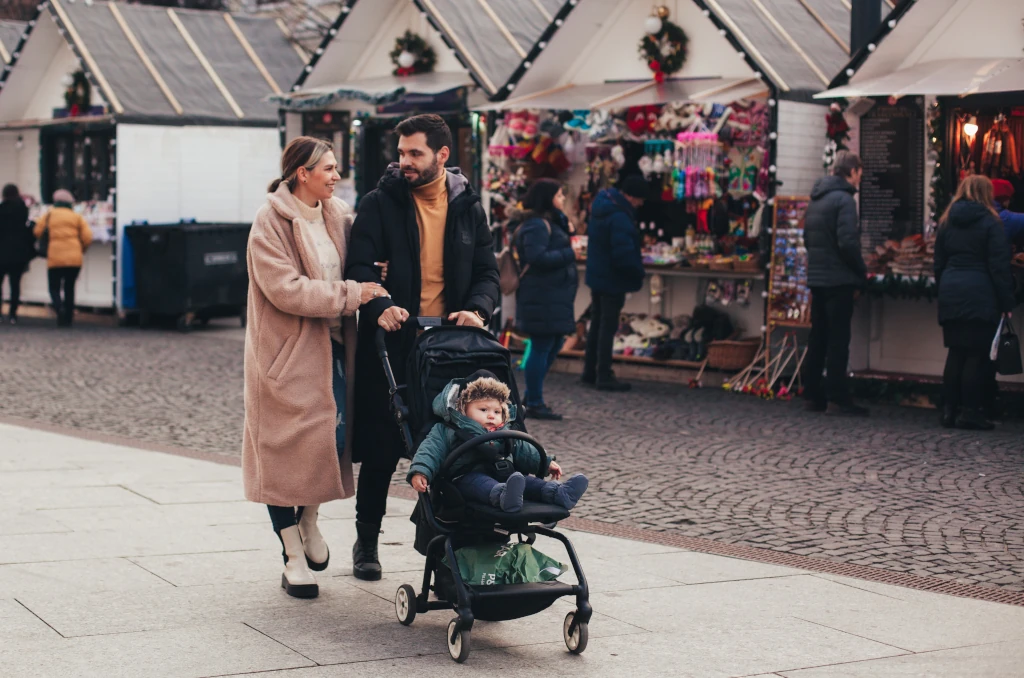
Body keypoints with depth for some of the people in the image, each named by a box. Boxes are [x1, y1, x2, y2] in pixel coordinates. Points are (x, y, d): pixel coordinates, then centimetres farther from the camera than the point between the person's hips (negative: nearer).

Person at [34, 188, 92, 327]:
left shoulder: (48, 216, 7)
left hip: (55, 259, -1)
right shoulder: (77, 217, 9)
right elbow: (87, 237, 0)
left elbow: (37, 233, 2)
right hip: (75, 259, 1)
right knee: (69, 288, 15)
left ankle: (59, 307, -20)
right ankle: (68, 318, 12)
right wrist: (81, 250, 19)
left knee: (54, 288, 9)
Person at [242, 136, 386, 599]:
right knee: (286, 448, -1)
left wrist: (375, 289, -3)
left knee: (334, 436, -1)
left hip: (330, 346, 6)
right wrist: (349, 294, -18)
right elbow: (285, 288, -20)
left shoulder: (338, 216, 9)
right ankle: (293, 556, 10)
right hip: (286, 349, -6)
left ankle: (308, 519, 28)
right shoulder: (271, 222, -11)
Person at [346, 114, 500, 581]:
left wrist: (478, 309, -12)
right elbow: (359, 266, -7)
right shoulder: (380, 203, 0)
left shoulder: (468, 207, 8)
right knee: (381, 449, 5)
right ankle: (366, 542, 20)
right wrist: (379, 307, -26)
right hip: (391, 344, -2)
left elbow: (487, 271, 9)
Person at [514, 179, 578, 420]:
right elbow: (537, 257, -26)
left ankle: (532, 395, 26)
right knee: (542, 347, -6)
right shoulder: (537, 225, -15)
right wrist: (568, 254, -17)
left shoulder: (551, 222, 19)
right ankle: (534, 404, 1)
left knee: (554, 345, 16)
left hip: (554, 295, 11)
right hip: (542, 296, -11)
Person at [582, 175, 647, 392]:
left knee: (597, 324, 18)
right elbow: (623, 254, -29)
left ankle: (590, 372, 26)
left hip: (597, 275, 9)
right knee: (608, 327, -2)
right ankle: (604, 377, 4)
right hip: (612, 280, -9)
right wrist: (638, 273, -12)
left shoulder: (601, 206, 6)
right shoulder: (619, 217, -26)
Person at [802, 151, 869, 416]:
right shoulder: (844, 199, -13)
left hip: (817, 277, 8)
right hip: (839, 279, -8)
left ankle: (813, 395, 16)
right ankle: (837, 398, -3)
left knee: (817, 338, 12)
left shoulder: (816, 199, 14)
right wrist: (861, 275, -8)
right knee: (838, 340, -5)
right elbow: (848, 243, -20)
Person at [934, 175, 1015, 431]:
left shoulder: (947, 222, 12)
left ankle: (949, 409, 11)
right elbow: (999, 267, -9)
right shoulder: (990, 223, -6)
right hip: (980, 295, -6)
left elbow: (939, 264, 14)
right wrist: (1006, 303, -7)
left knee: (955, 352, 11)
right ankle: (969, 411, -4)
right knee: (977, 354, -2)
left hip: (950, 294, 6)